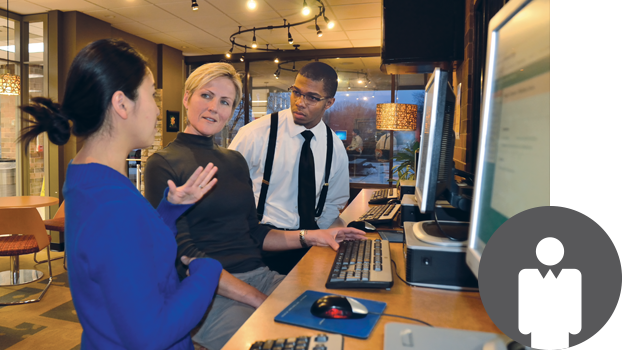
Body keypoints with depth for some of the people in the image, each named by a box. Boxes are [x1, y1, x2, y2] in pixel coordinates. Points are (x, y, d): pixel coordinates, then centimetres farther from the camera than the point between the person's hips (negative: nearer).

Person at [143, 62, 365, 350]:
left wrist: (309, 236, 4)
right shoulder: (164, 164, -4)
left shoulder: (235, 161, 15)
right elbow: (184, 255, -12)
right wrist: (259, 300, -18)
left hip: (261, 276, 6)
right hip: (208, 293, -6)